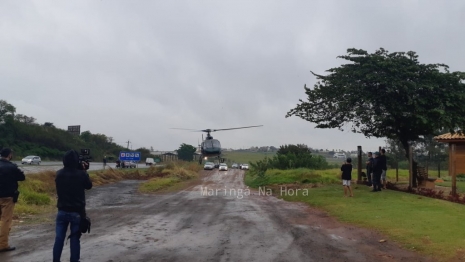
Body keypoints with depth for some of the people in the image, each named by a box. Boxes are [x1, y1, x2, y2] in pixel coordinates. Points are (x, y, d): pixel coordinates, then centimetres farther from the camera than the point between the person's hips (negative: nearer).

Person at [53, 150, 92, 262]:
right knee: (75, 239, 6)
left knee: (59, 238, 11)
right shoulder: (81, 174, -14)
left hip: (62, 211, 3)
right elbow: (89, 185, 4)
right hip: (77, 212, -3)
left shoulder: (59, 174, -3)